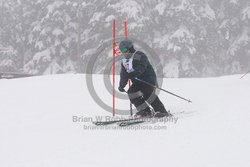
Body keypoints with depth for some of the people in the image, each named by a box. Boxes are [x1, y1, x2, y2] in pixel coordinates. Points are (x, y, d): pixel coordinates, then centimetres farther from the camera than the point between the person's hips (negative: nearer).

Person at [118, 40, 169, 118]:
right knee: (131, 92, -14)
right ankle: (145, 111, -9)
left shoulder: (140, 56, -10)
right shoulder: (124, 61, 15)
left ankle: (161, 111, -18)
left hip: (149, 80, -8)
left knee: (147, 94, -26)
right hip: (137, 82, 8)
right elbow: (123, 75, 17)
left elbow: (141, 68, -26)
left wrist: (132, 74, -39)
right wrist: (121, 85, 6)